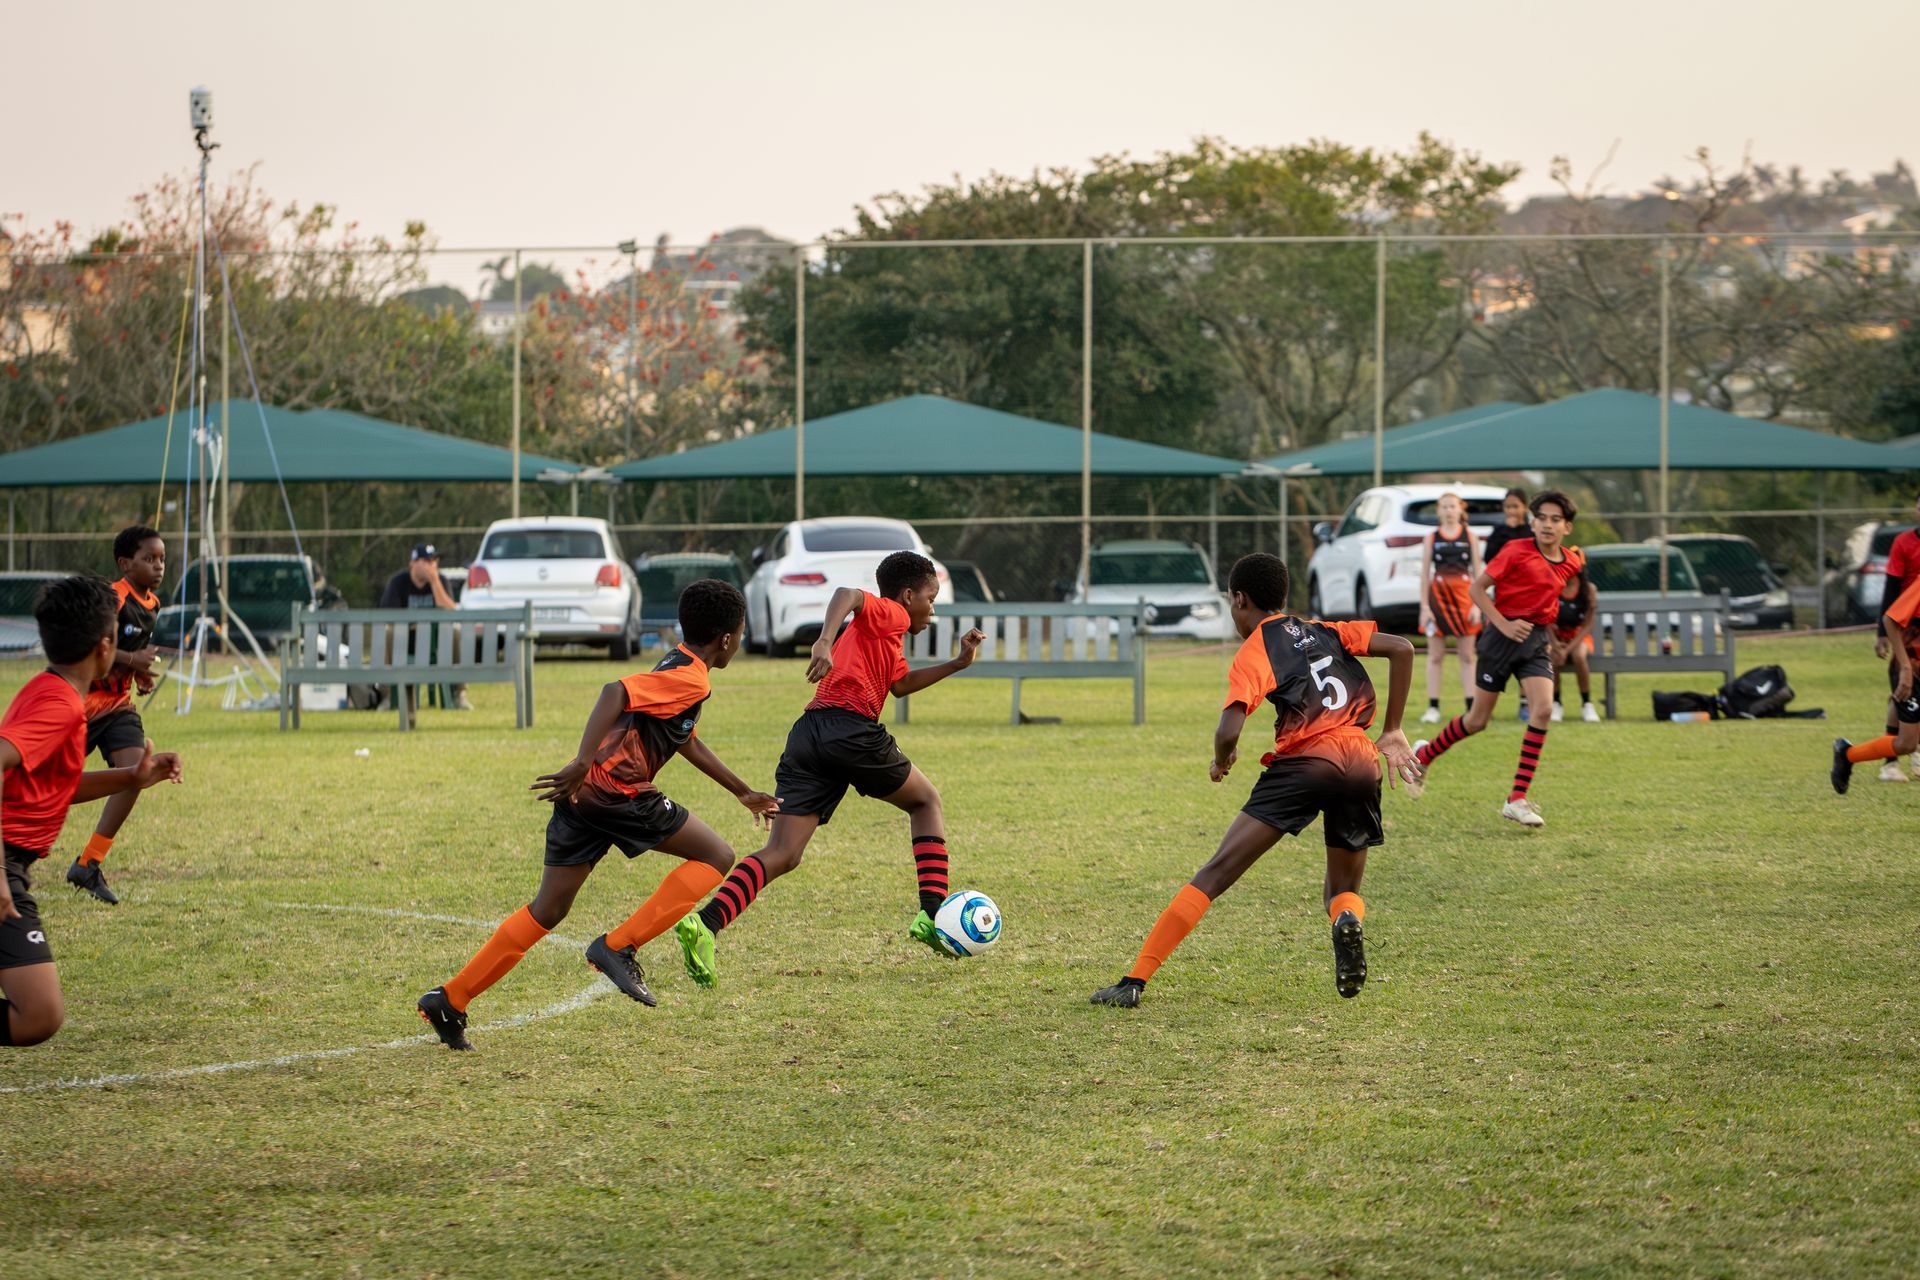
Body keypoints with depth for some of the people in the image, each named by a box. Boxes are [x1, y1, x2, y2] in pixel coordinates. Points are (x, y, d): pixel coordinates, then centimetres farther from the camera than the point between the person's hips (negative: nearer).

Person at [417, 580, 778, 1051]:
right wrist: (584, 762, -28)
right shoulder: (691, 680, -7)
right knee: (717, 856, 0)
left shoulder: (675, 668, 25)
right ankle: (619, 946, -8)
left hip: (582, 794, 9)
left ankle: (450, 998, 9)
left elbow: (687, 741, 40)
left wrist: (743, 792, 47)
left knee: (548, 911, 13)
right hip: (617, 788, -9)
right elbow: (616, 692, -22)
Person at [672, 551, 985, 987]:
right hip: (851, 729, -8)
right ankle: (932, 914, 9)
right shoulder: (891, 615, 5)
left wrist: (957, 663, 40)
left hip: (807, 737, 8)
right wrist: (825, 641, -32)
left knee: (782, 854, -4)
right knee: (926, 801, 18)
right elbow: (847, 594, -16)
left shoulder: (883, 632, 33)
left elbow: (901, 684, 45)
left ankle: (705, 922, -26)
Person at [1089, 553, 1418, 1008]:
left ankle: (1134, 982, -9)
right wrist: (1392, 733, 18)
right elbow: (1401, 649, 15)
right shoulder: (1326, 632, 24)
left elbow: (1229, 732, -7)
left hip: (1305, 758, -5)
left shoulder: (1254, 651, 7)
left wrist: (1221, 763, 16)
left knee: (1216, 872, -3)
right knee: (1341, 890, 22)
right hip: (1363, 761, 5)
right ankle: (1347, 919, -18)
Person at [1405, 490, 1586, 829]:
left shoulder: (1571, 562, 4)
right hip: (1505, 636, -4)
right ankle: (1422, 756, 33)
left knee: (1542, 708, -19)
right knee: (1478, 719, 3)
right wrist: (1503, 624, -18)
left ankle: (1517, 800, -16)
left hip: (1536, 641, 4)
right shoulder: (1516, 551, -12)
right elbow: (1478, 588, -10)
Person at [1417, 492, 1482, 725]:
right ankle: (1433, 707, 4)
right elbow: (1424, 573, 3)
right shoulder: (1432, 538, 4)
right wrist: (1424, 607, -4)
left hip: (1464, 597, 0)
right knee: (1435, 656, 2)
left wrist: (1477, 605, -4)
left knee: (1467, 655, 3)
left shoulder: (1470, 537, 5)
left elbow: (1478, 572, 4)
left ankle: (1471, 707, 3)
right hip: (1438, 597, 0)